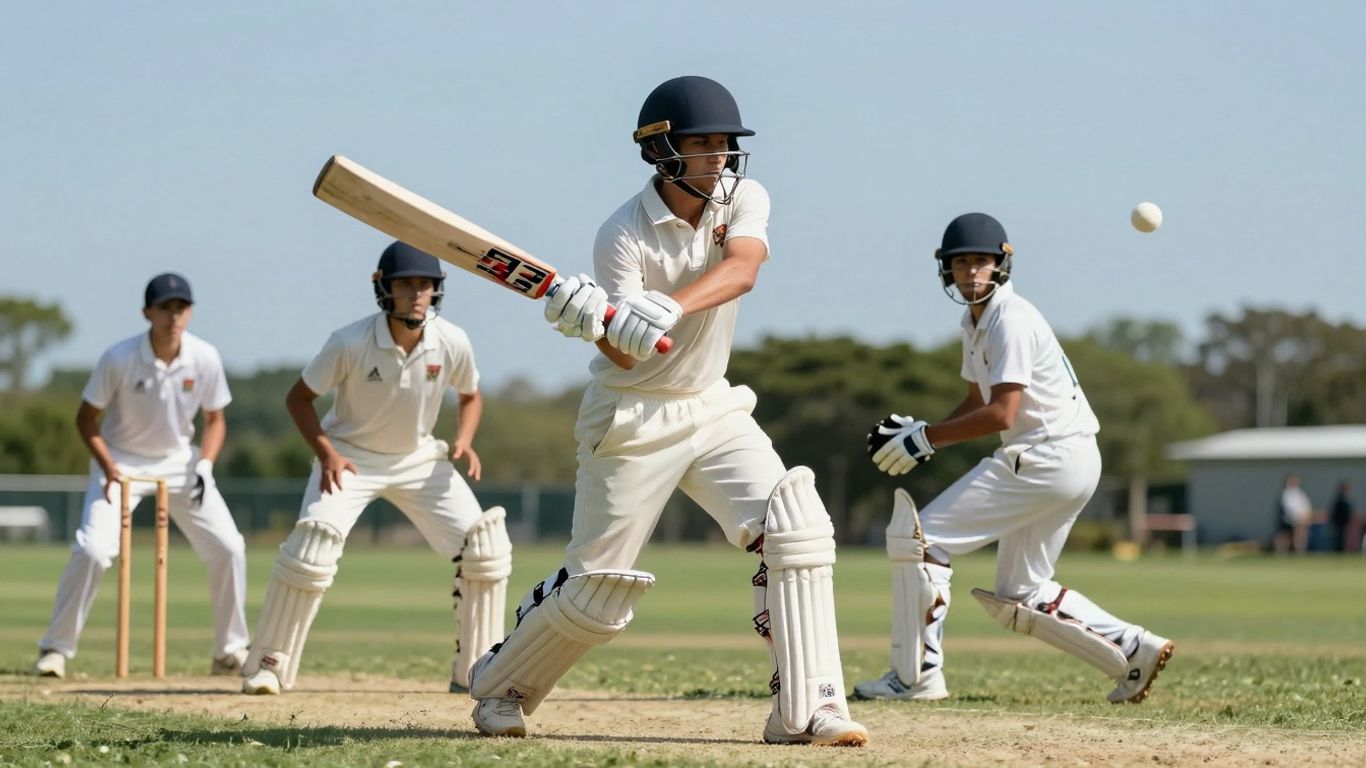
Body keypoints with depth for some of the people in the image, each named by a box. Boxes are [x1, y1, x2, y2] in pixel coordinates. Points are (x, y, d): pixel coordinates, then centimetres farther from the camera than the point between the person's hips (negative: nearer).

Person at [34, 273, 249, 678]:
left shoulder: (205, 358, -13)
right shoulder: (119, 359, -21)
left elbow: (215, 419, 1)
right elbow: (86, 418, -9)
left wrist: (205, 466, -16)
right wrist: (106, 466, -22)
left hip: (179, 461, 3)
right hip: (121, 461, -3)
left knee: (229, 548, -5)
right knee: (93, 550, -20)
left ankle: (230, 651, 11)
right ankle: (55, 648, -6)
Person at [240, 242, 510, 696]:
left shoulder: (453, 343, -15)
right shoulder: (351, 343, -24)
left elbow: (470, 395, 6)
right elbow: (298, 397, -11)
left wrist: (464, 440, -13)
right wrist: (325, 452, -24)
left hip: (419, 458, 3)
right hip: (350, 456, -3)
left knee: (485, 547, -8)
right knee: (310, 549, -22)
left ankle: (476, 670, 5)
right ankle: (267, 666, -8)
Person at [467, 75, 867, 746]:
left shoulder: (744, 199, -5)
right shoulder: (624, 236, -17)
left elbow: (739, 269, -28)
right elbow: (625, 355, -23)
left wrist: (668, 307, -45)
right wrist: (597, 323, -46)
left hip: (713, 408, 4)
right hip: (632, 418, -4)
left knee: (796, 525, -17)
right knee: (597, 591, -1)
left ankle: (806, 709, -15)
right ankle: (498, 683, 25)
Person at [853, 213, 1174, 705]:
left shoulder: (1011, 321, -15)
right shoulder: (975, 321, 16)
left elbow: (1001, 413, -24)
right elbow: (978, 402, 23)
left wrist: (924, 437, -20)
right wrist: (922, 435, 7)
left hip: (1048, 457, -10)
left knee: (916, 535, -9)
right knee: (1019, 596, 17)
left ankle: (916, 675, -8)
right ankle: (1134, 649, 13)